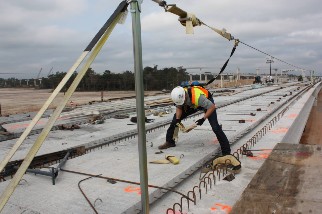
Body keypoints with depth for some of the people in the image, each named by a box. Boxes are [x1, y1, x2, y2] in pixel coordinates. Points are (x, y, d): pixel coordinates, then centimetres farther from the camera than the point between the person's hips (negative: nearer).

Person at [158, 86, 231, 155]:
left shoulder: (197, 96, -45)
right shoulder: (179, 96, -27)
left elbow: (212, 107, -35)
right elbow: (178, 107, -9)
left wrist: (203, 119, -37)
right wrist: (177, 119, -23)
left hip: (207, 102, -6)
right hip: (192, 105, 6)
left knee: (215, 126, -17)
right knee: (175, 118, -1)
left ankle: (226, 150, -4)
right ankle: (169, 142, 14)